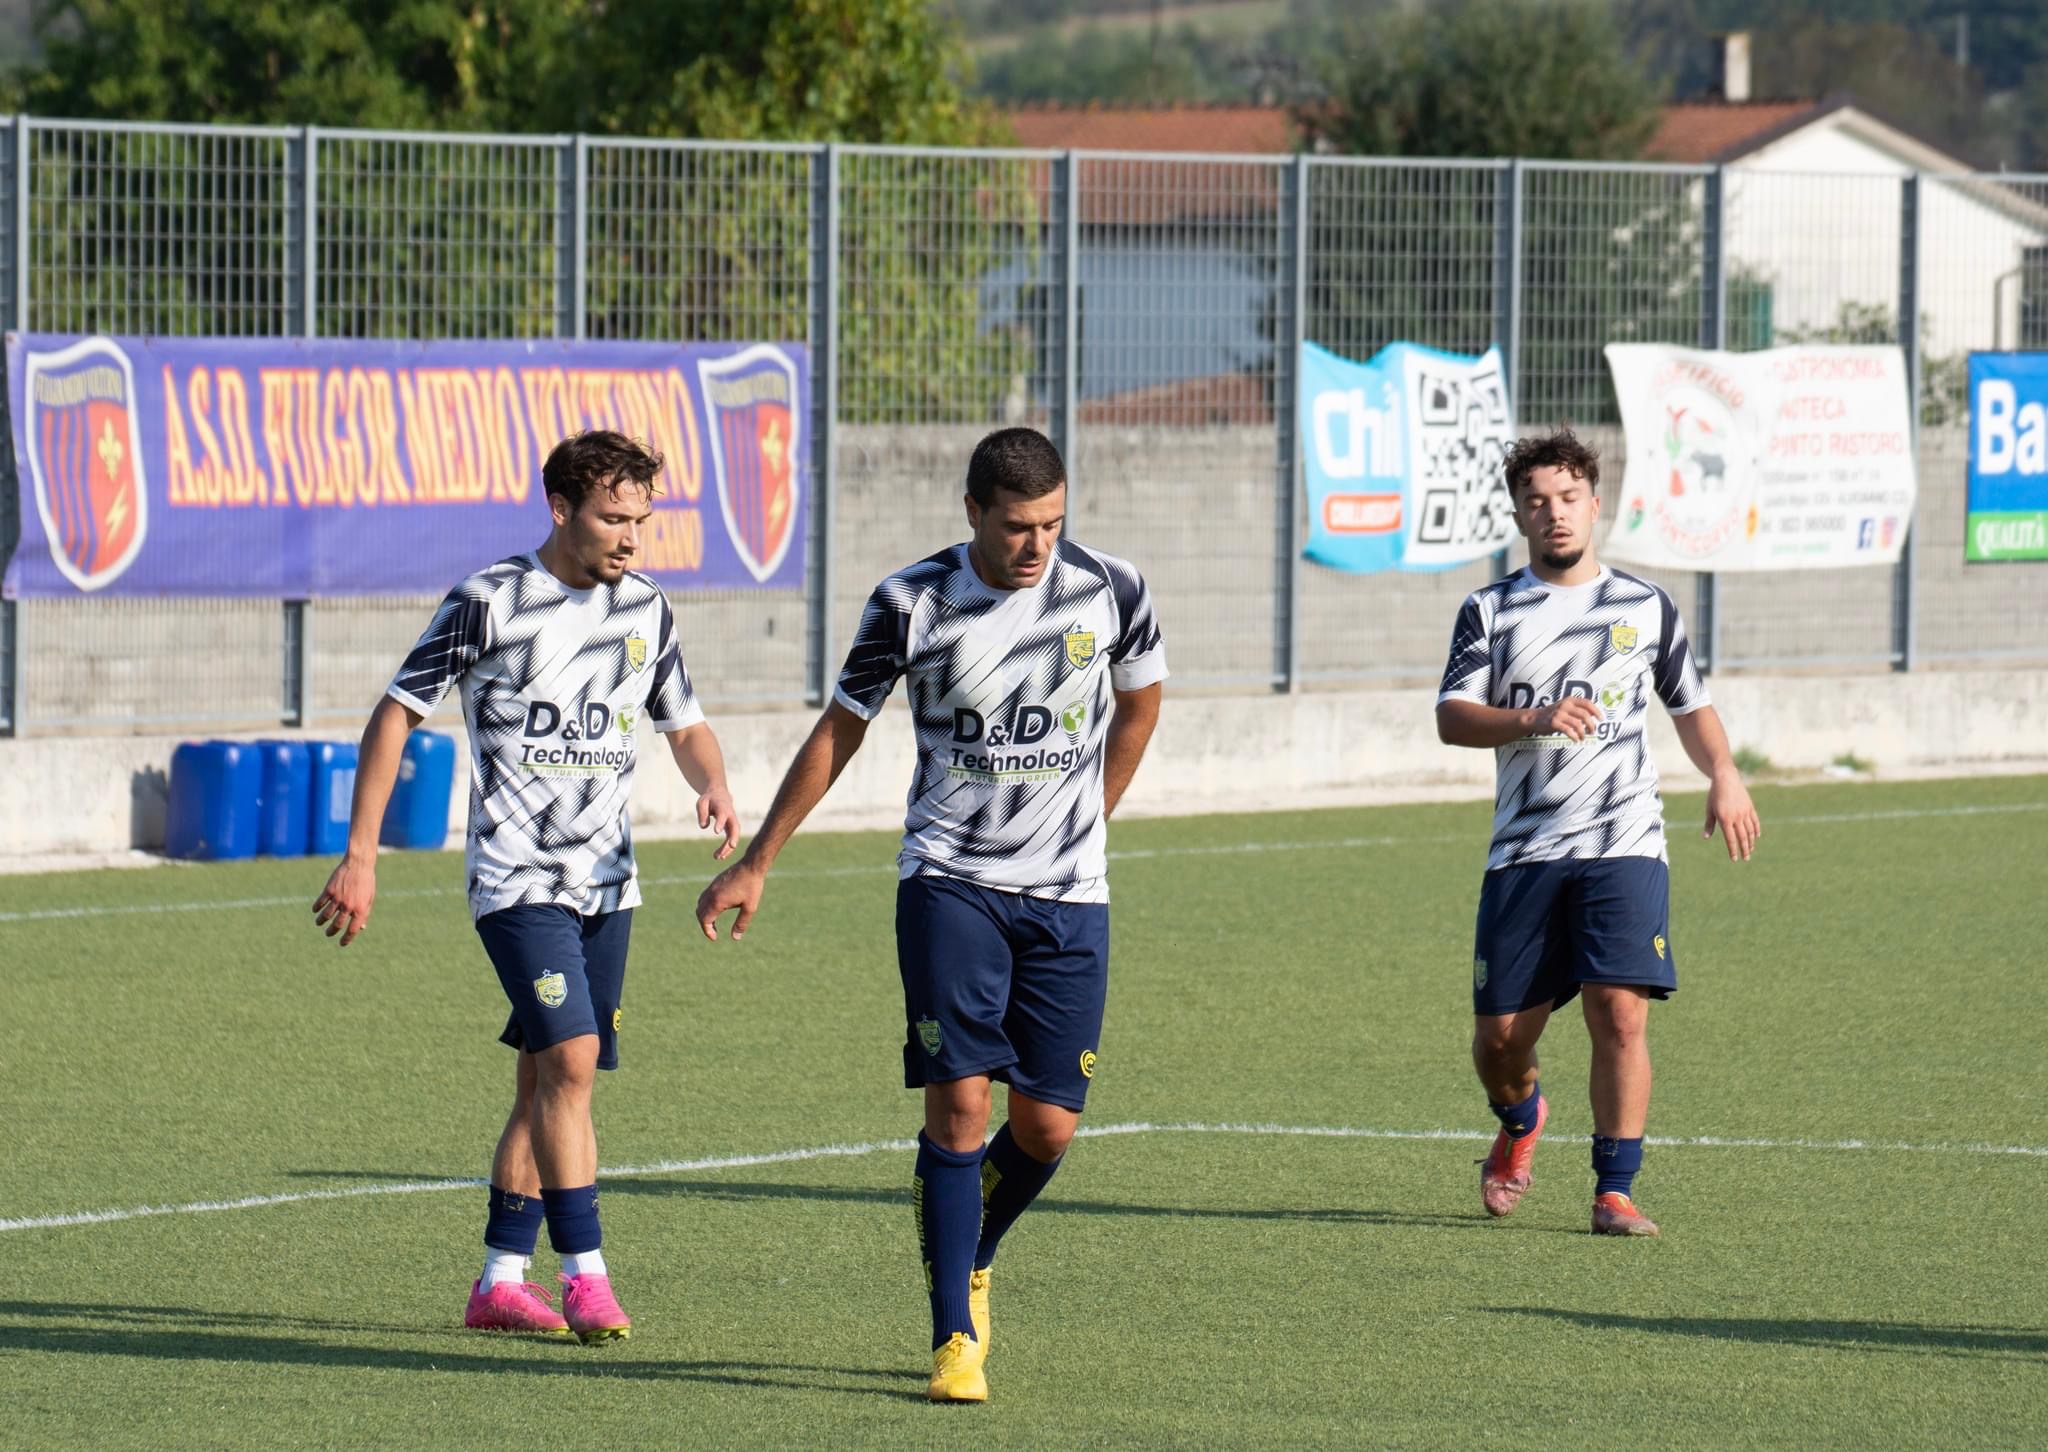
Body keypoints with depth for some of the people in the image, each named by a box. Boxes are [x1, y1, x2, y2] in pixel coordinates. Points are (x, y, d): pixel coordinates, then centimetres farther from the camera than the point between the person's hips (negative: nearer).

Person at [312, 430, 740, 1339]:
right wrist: (360, 856, -8)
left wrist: (714, 786, -2)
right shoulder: (489, 603, -8)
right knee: (570, 1058, -19)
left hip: (606, 884, 6)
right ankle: (582, 1275, -17)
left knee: (545, 1080, 8)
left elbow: (685, 725, 21)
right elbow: (396, 713, -4)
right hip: (518, 880, -6)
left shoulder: (644, 608, 9)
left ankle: (500, 1281, 15)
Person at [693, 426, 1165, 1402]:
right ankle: (955, 1337, -6)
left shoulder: (1110, 593, -3)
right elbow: (840, 730, 6)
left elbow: (1139, 701, 18)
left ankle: (967, 1267, 30)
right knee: (958, 1100, -13)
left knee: (1046, 1126, 1)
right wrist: (755, 864, 10)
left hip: (1069, 896, 2)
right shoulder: (913, 605, -7)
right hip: (949, 882, -2)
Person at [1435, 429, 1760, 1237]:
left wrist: (1723, 777, 5)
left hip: (1624, 846, 0)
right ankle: (1520, 1122, 36)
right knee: (1500, 1034, 1)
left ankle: (1614, 1191, -8)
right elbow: (1451, 718, -4)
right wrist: (1533, 720, -21)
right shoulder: (1490, 612, 7)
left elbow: (1689, 705, 24)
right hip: (1523, 854, 0)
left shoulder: (1646, 608, 11)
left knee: (1619, 1014, -15)